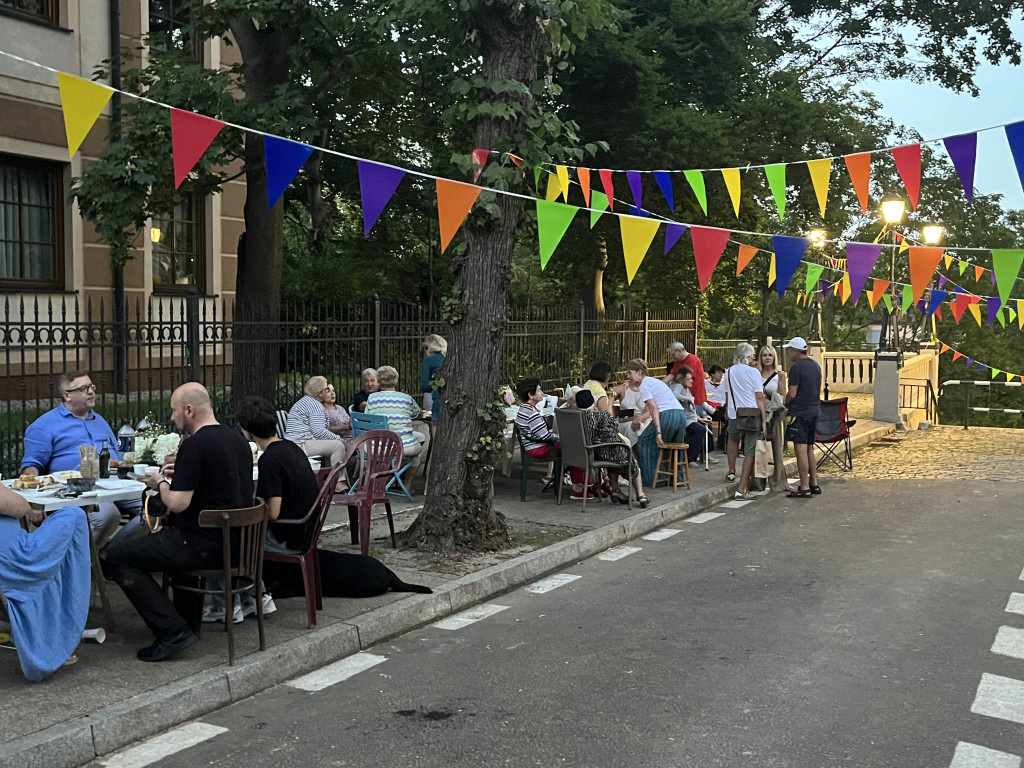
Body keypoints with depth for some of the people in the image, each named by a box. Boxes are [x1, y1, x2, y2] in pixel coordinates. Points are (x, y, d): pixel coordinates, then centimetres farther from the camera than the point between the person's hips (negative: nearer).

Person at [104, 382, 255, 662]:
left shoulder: (195, 444, -18)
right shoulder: (236, 438, 9)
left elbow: (177, 503, -20)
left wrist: (161, 484, 0)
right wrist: (180, 476, 18)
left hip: (208, 548, -9)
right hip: (237, 542, 9)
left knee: (117, 554, -1)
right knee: (171, 530, 39)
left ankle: (173, 631, -5)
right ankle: (189, 619, 39)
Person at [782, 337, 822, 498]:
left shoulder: (796, 367, -13)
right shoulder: (816, 366, 14)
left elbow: (792, 394, -16)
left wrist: (785, 403, 2)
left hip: (799, 412, -9)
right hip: (814, 411, 9)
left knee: (801, 449, -7)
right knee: (809, 449, 16)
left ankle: (804, 488, -8)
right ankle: (814, 484, 21)